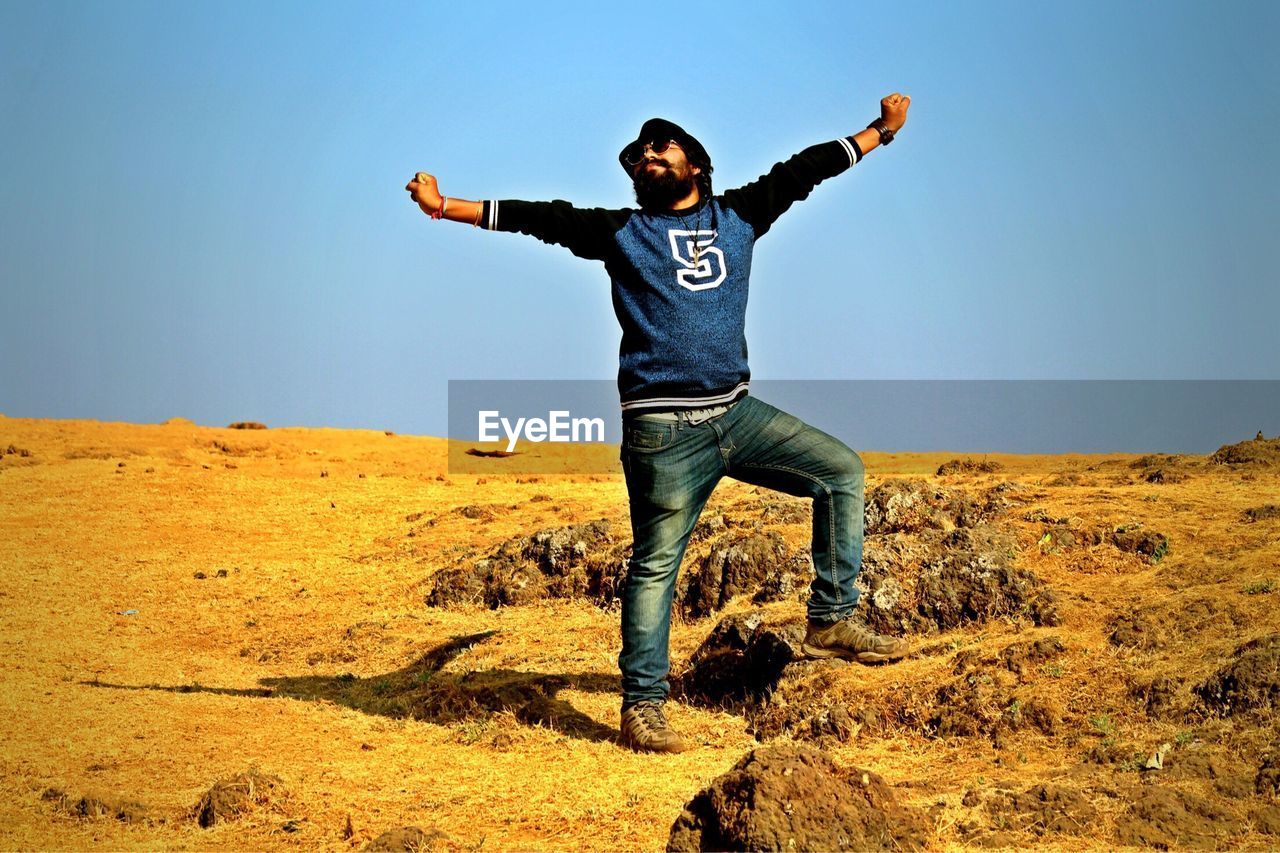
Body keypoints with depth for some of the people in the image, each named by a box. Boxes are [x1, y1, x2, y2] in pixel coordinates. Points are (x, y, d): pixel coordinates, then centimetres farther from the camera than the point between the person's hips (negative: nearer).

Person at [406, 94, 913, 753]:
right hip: (664, 429, -4)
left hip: (737, 413, 4)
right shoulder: (621, 232, 7)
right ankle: (642, 706, 2)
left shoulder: (738, 217, 15)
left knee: (841, 470, 3)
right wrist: (446, 207, -3)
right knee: (656, 563, -3)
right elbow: (542, 219, 2)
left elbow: (804, 169, 21)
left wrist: (881, 130, 29)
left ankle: (832, 621, 10)